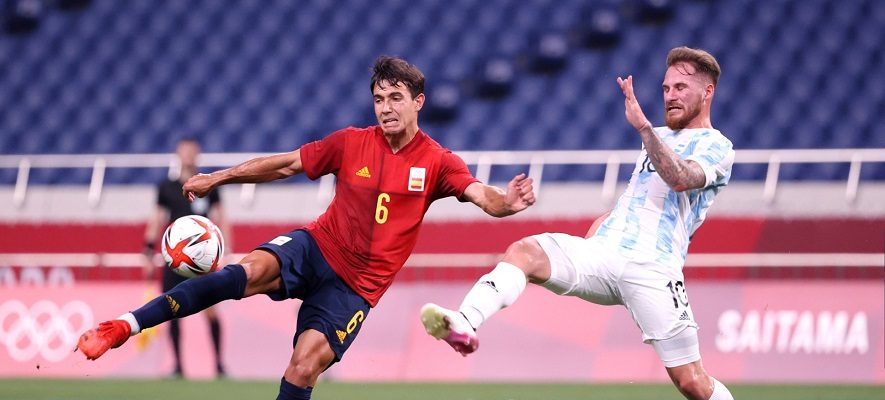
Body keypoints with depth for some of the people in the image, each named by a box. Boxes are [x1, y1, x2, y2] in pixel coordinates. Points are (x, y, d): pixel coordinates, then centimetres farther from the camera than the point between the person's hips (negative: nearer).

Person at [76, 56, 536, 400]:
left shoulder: (437, 162, -4)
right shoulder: (351, 143, 1)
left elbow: (481, 195, -18)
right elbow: (286, 164, 8)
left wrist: (505, 202, -41)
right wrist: (218, 177, 4)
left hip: (356, 285, -1)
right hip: (316, 247, 1)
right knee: (252, 271, -30)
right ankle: (127, 325, -36)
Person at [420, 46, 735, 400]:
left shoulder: (716, 147, 3)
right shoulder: (659, 137, 26)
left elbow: (680, 179, -20)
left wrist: (642, 126, -28)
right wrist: (586, 241, 23)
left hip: (650, 270, -6)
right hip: (600, 252, 6)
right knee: (523, 251, -23)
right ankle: (465, 324, -46)